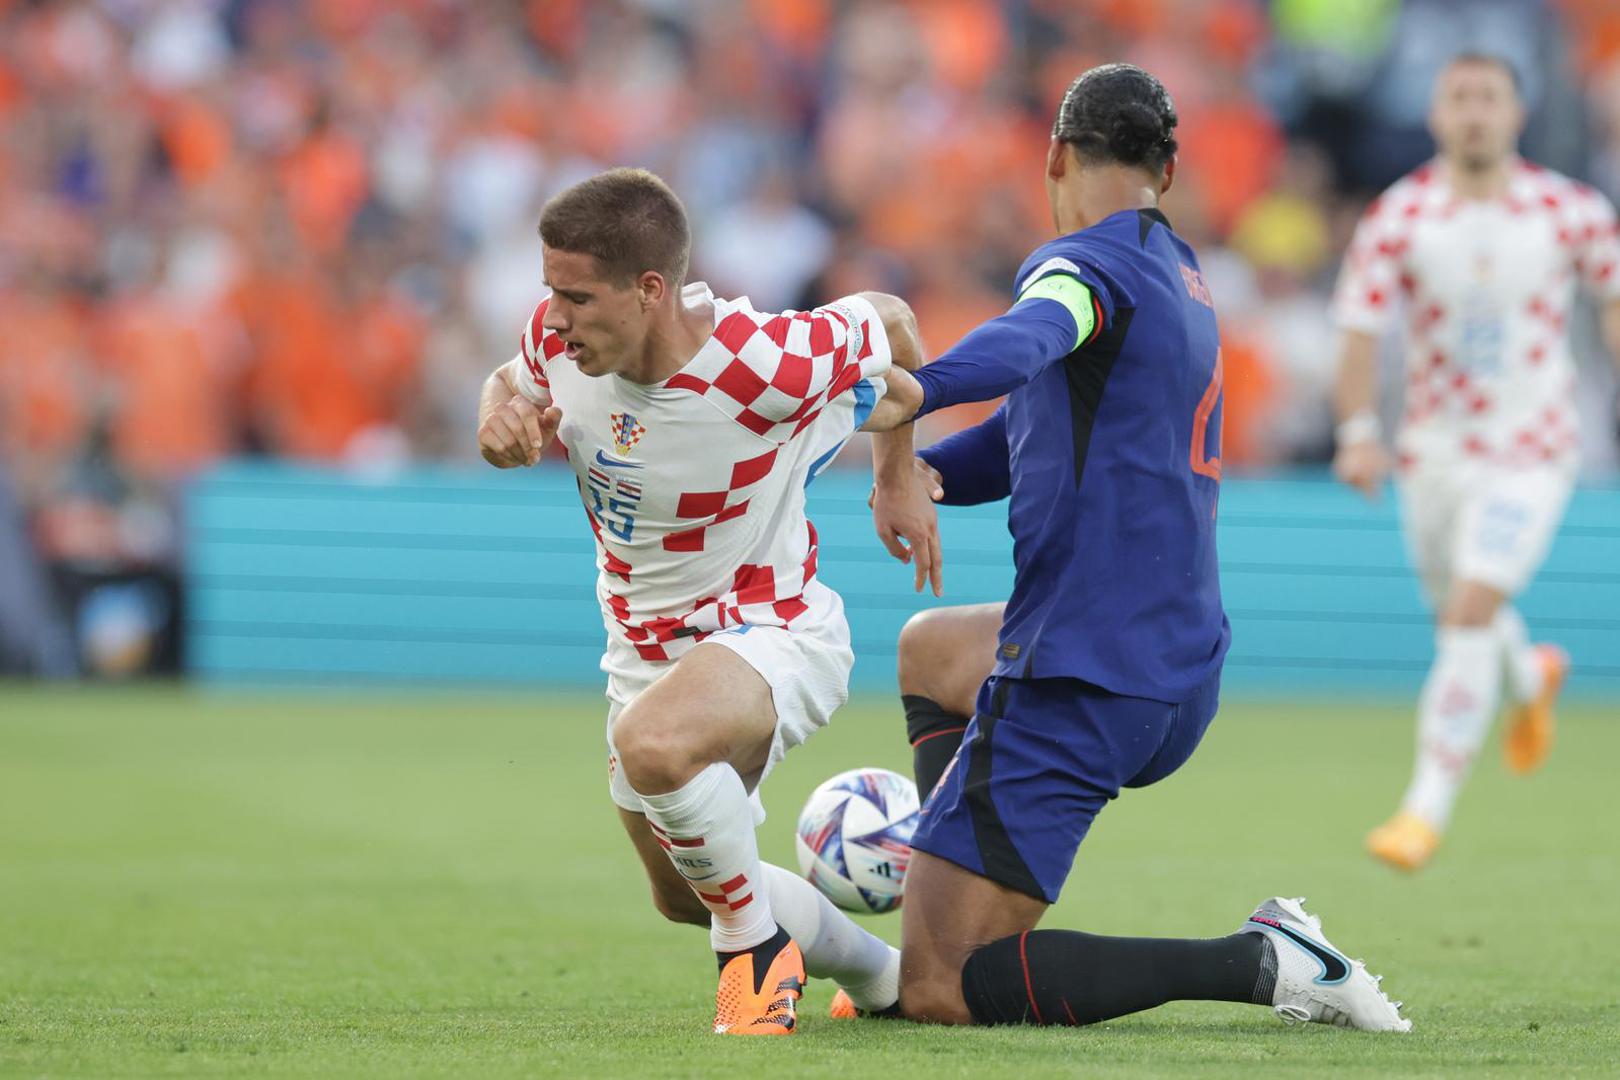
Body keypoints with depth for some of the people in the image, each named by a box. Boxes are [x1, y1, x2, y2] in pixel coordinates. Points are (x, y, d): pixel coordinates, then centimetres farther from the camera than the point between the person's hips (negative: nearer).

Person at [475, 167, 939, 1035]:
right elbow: (514, 380, 9)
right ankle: (882, 977, 48)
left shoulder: (764, 366, -32)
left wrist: (899, 486, 4)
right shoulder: (560, 338, -17)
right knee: (685, 898, 22)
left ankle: (757, 941, -15)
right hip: (645, 644, 7)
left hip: (774, 629, -7)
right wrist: (501, 415, -17)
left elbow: (889, 322, -10)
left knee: (653, 743, -41)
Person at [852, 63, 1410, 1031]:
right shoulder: (1181, 277, 17)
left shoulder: (1090, 264, -12)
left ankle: (1259, 963, -16)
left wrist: (916, 390, -58)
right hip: (1186, 674, 10)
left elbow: (1029, 339, -37)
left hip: (1083, 684, -10)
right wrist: (924, 468, -2)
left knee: (941, 991, -12)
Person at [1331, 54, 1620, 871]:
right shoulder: (1397, 219, -9)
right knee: (1463, 619, 17)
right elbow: (1360, 329, -11)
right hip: (1433, 452, 3)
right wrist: (1358, 432, -24)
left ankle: (1427, 810, -11)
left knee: (1469, 617, -17)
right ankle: (1531, 681, 55)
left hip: (1531, 454, -3)